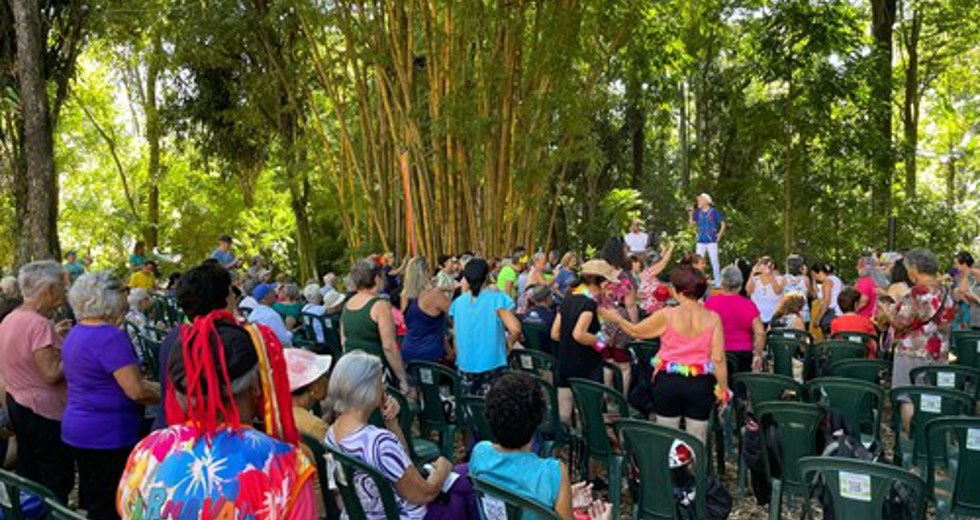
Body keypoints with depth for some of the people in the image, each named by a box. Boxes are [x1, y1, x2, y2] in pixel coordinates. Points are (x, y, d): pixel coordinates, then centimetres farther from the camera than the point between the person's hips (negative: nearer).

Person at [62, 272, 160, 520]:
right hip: (108, 435, -9)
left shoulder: (75, 333, 9)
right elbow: (137, 391, -23)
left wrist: (157, 386, 17)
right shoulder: (111, 336, -20)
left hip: (78, 430, 9)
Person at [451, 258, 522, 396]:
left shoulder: (457, 303, 3)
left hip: (465, 367, 4)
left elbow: (456, 338, 11)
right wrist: (507, 344, 0)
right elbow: (515, 329, -18)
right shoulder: (497, 299, -10)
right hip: (492, 366, -4)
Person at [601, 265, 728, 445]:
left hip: (668, 381, -1)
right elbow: (718, 359, -6)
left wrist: (617, 318, 22)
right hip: (700, 384, 1)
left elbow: (635, 331, 4)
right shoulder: (712, 318, -6)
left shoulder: (667, 316, -9)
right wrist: (723, 388, 5)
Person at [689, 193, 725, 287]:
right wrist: (691, 215, -1)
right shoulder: (697, 212, 8)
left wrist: (719, 234, -5)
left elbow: (723, 224, 2)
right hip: (701, 241, 4)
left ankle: (718, 283, 3)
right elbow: (693, 224, 12)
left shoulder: (714, 211, -4)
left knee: (715, 262, -2)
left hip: (711, 241, -4)